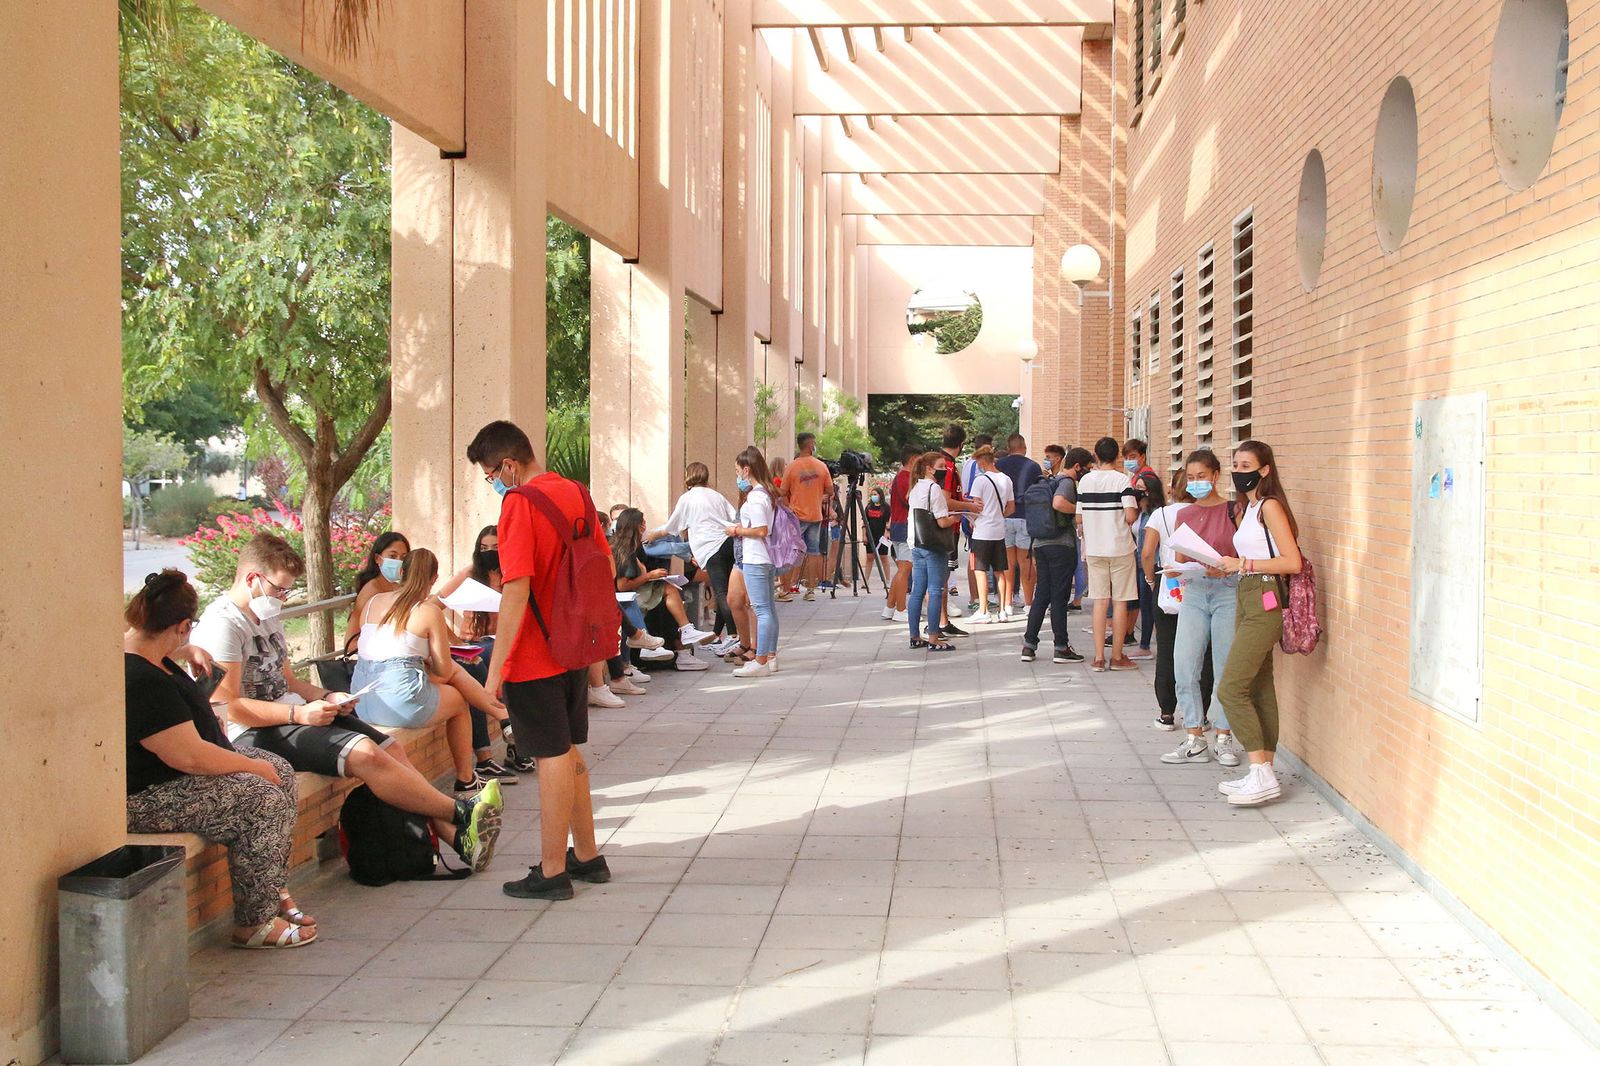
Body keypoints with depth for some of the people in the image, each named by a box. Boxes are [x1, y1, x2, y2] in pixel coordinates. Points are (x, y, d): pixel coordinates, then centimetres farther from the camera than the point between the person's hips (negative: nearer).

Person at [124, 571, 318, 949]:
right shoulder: (143, 683, -30)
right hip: (144, 798, -12)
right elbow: (189, 756, -29)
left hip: (169, 767, 12)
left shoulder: (131, 647, 4)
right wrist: (255, 767, -16)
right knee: (264, 800, -21)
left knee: (280, 770, 5)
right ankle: (255, 924, -8)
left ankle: (273, 890, 12)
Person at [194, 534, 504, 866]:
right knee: (364, 753, -26)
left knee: (391, 748, -7)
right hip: (255, 734, -10)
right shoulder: (222, 624, -13)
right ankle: (460, 811, -18)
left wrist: (326, 697, 3)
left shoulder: (267, 618, 18)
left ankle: (457, 836, -12)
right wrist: (299, 714, -23)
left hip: (290, 715, 10)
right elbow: (227, 705, -20)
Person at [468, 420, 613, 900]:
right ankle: (587, 856, 28)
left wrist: (495, 669, -19)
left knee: (553, 759, -1)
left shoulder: (520, 503, -17)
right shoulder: (576, 494, 7)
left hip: (534, 657, -8)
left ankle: (552, 873, 9)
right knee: (569, 753, 19)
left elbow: (517, 590, -22)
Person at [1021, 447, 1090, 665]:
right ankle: (1061, 648, 2)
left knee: (1041, 595, 11)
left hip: (1040, 543, 8)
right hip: (1061, 545, -8)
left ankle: (1029, 645, 9)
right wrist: (1080, 509, -14)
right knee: (1059, 597, -3)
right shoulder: (1067, 482, -9)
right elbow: (1058, 503, -31)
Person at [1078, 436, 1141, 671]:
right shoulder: (1121, 479, -9)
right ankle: (1117, 656, 9)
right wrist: (1137, 509, 6)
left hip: (1094, 548, 3)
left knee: (1100, 601, 7)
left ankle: (1099, 657, 6)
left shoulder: (1085, 480, 2)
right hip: (1119, 547, -3)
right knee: (1119, 602, 5)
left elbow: (1079, 518, 4)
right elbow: (1130, 517, -16)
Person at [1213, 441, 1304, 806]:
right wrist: (1229, 566, 6)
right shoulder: (1250, 507, 17)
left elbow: (1292, 561, -17)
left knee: (1230, 689, -12)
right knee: (1259, 689, 10)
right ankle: (1264, 773, 15)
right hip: (1250, 601, 10)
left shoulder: (1269, 505, -10)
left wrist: (1243, 565, -15)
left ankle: (1262, 776, -10)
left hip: (1265, 602, -10)